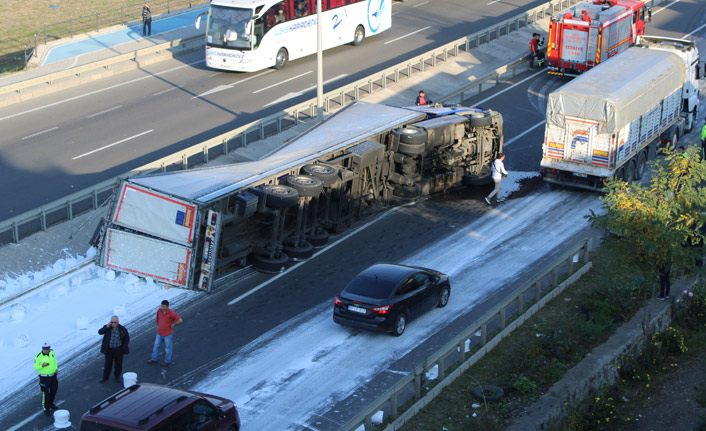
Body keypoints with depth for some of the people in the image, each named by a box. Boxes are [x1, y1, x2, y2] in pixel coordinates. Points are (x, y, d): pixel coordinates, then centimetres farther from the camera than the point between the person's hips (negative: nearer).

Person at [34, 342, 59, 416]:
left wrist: (56, 368, 9)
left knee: (54, 389, 22)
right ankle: (46, 409, 22)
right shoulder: (38, 357, -22)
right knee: (45, 393, 4)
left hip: (53, 376, 6)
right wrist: (42, 366, -34)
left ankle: (50, 404, 47)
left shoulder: (51, 352, -7)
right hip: (44, 377, -6)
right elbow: (35, 368, -15)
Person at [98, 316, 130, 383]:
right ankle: (105, 377, 23)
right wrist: (107, 326, -28)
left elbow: (127, 339, -2)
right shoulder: (107, 328, -7)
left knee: (118, 364, 12)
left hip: (118, 350, -1)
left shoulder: (123, 329, -10)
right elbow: (100, 332, -20)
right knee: (108, 364, 9)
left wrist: (123, 348, -7)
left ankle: (117, 376, 33)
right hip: (109, 350, 1)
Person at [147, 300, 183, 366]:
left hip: (167, 334, -6)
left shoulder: (171, 313, -25)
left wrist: (173, 325, -13)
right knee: (156, 346, 18)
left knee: (168, 348, 12)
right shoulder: (159, 311, -8)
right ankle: (154, 359, 36)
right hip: (159, 333, 6)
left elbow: (180, 320, -23)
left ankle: (167, 361, 29)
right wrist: (158, 325, 12)